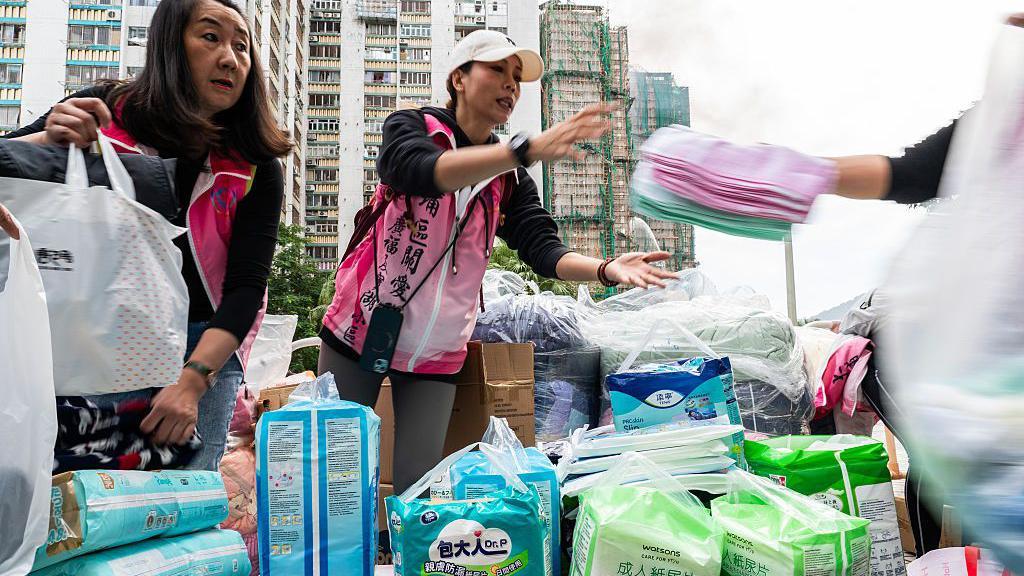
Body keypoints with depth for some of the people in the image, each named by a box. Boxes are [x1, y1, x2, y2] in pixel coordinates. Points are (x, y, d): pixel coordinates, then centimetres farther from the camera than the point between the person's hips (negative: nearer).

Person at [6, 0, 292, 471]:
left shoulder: (256, 169, -7)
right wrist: (49, 142, -25)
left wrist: (192, 382, -25)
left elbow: (246, 286, -13)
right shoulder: (105, 112, -5)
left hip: (205, 346, 0)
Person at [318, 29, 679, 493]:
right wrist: (531, 148, -43)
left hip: (438, 353, 3)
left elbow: (543, 250, -7)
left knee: (417, 484, 2)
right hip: (360, 331, -2)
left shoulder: (510, 179, 5)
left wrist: (606, 269, -28)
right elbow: (425, 171, -29)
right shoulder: (410, 126, -6)